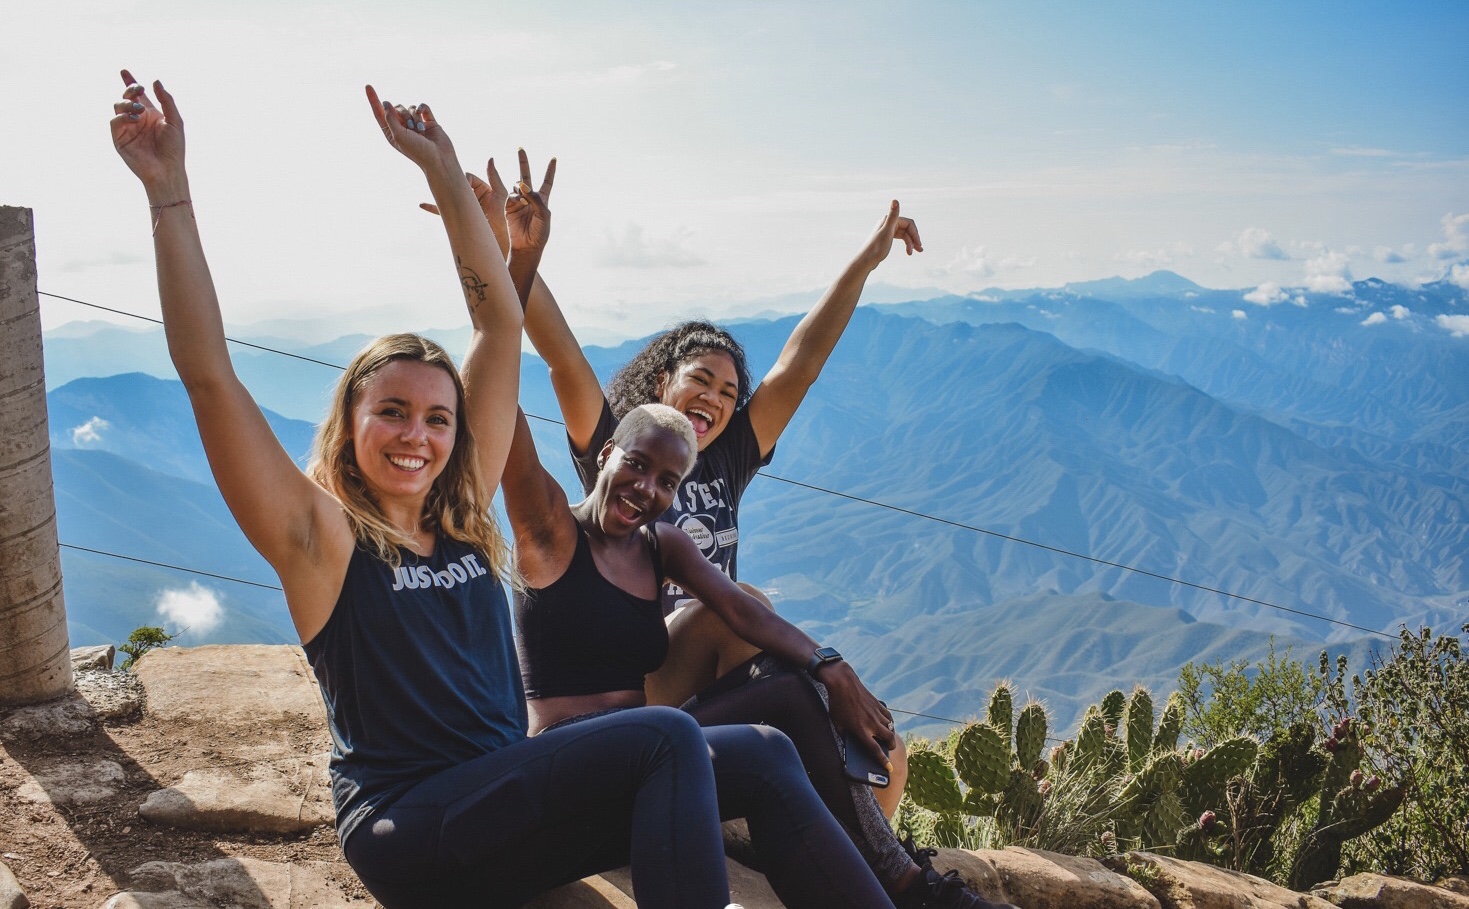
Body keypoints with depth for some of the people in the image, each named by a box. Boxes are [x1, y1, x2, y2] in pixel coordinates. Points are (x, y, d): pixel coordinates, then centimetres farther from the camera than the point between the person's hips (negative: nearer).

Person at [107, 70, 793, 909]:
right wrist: (169, 191, -20)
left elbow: (501, 323, 7)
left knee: (760, 757, -7)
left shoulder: (464, 514, 7)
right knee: (667, 739, -26)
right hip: (409, 834, -6)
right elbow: (209, 376, -18)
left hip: (506, 801, 6)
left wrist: (445, 171, 7)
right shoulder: (322, 539, -6)